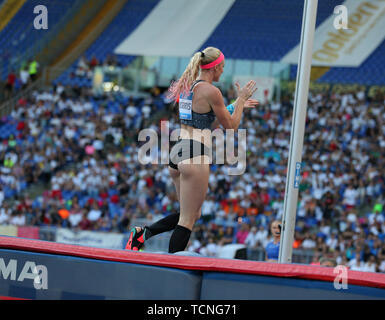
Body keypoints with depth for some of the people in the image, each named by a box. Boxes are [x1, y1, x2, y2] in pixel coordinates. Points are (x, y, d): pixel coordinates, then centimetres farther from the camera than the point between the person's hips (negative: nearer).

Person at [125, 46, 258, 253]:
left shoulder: (187, 87, 16)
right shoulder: (211, 91, -10)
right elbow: (231, 126, -1)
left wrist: (237, 105, 29)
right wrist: (240, 100, 11)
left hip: (177, 151, 9)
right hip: (195, 156, -9)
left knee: (190, 213, 21)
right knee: (188, 220, -2)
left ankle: (143, 233, 11)